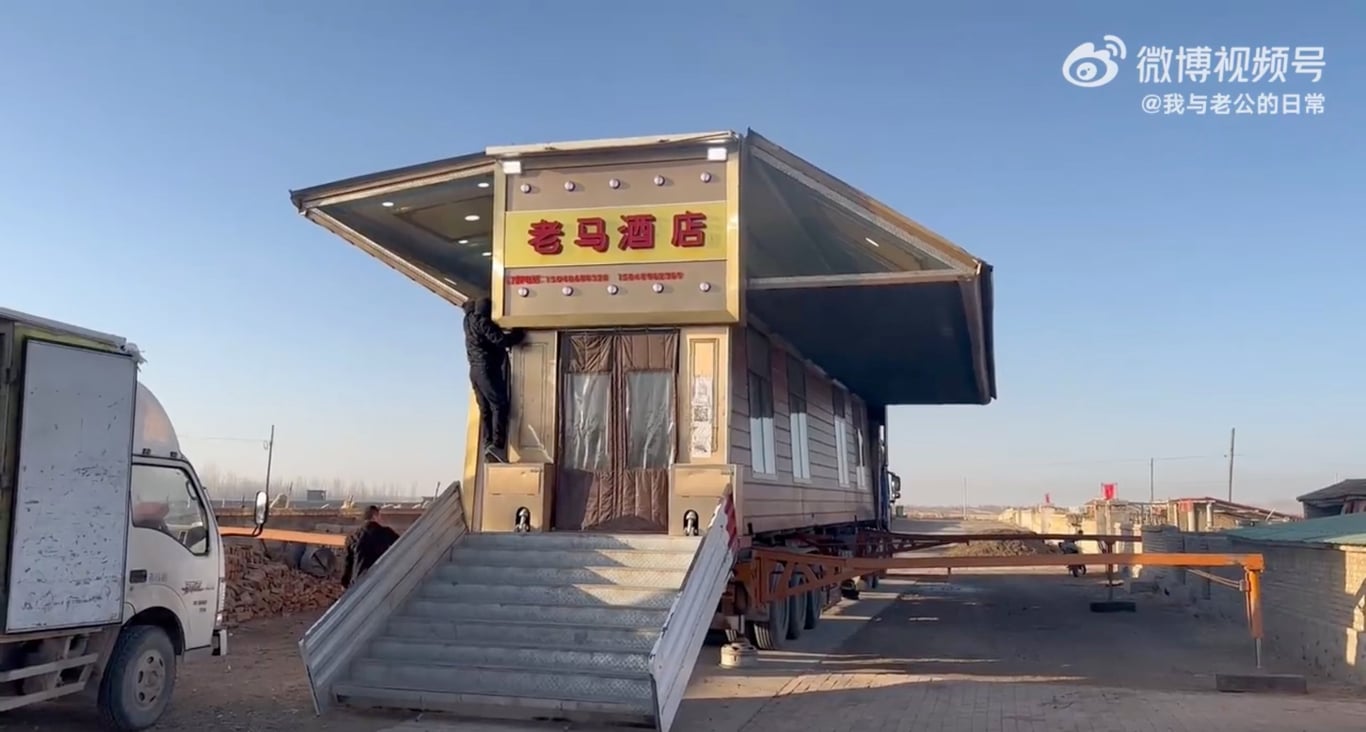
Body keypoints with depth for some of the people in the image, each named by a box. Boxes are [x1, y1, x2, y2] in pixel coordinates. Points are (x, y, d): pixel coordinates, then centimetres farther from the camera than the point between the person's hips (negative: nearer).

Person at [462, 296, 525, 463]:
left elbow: (469, 305, 37)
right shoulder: (482, 322, -10)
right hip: (487, 369, -9)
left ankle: (487, 444, -5)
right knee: (500, 405, -12)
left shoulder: (469, 320, 15)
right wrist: (519, 334, -5)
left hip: (475, 370, 9)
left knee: (485, 409, 4)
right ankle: (497, 445, -24)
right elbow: (500, 340, -18)